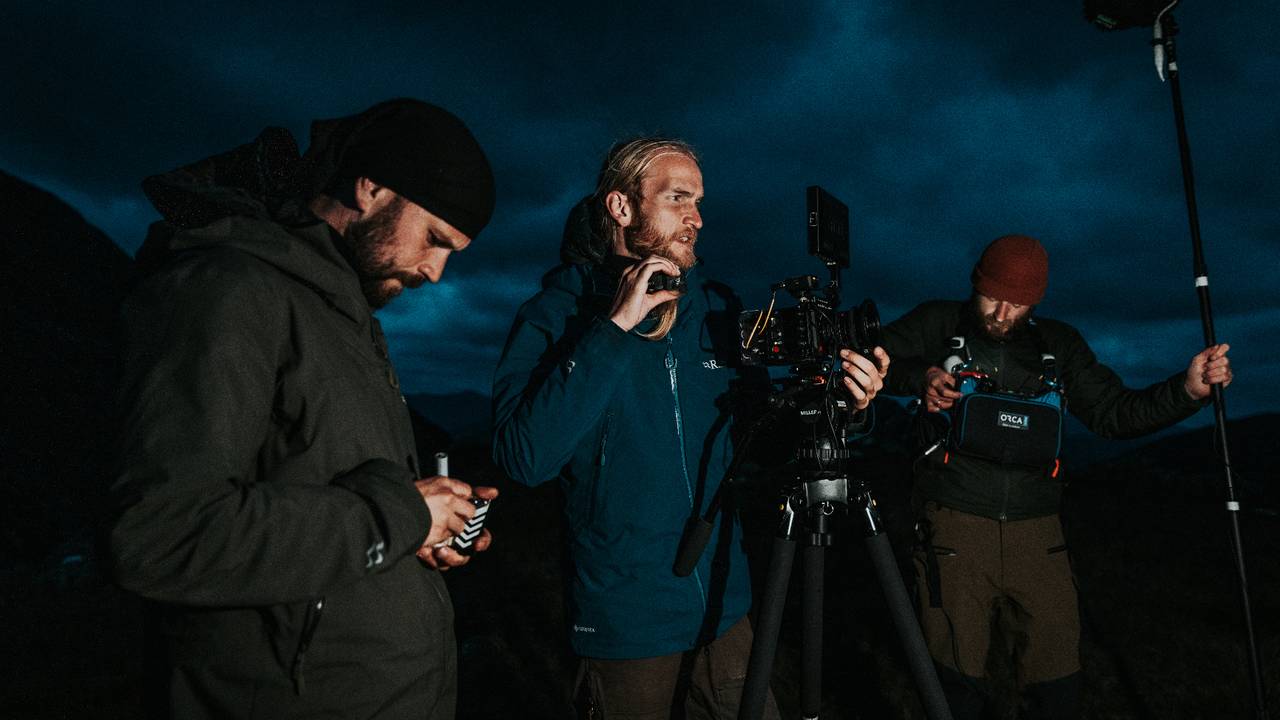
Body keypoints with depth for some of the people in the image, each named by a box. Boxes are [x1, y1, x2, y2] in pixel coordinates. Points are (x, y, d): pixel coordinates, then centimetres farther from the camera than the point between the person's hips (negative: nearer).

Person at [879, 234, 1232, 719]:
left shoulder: (1059, 345, 12)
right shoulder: (940, 324, 4)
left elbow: (1115, 413, 12)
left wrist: (1187, 389, -1)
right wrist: (921, 376, -19)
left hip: (1036, 533, 3)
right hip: (957, 526, -2)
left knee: (1058, 679, 4)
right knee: (958, 675, 4)